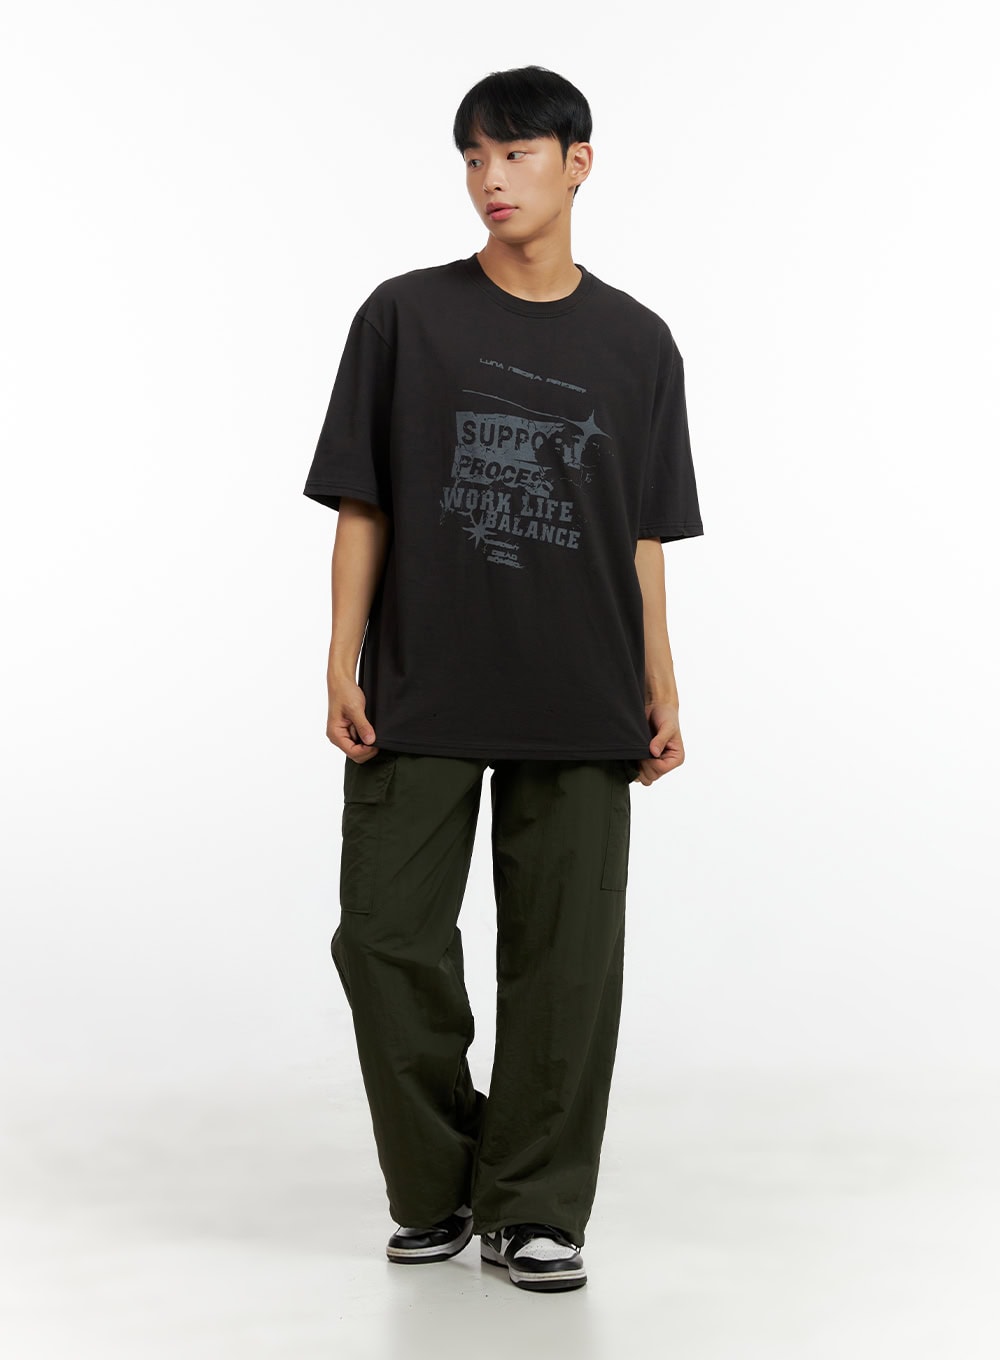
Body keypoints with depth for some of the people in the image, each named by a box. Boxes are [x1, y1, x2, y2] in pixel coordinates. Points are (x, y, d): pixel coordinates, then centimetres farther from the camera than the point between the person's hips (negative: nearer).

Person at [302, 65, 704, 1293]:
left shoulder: (635, 343, 7)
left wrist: (660, 693, 5)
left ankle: (532, 1206, 15)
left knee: (565, 958, 2)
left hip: (578, 707, 1)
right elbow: (361, 509, 3)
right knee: (387, 939, 0)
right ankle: (437, 1190, 19)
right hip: (417, 697, 0)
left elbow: (643, 536, 9)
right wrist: (343, 666, -4)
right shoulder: (406, 317, 3)